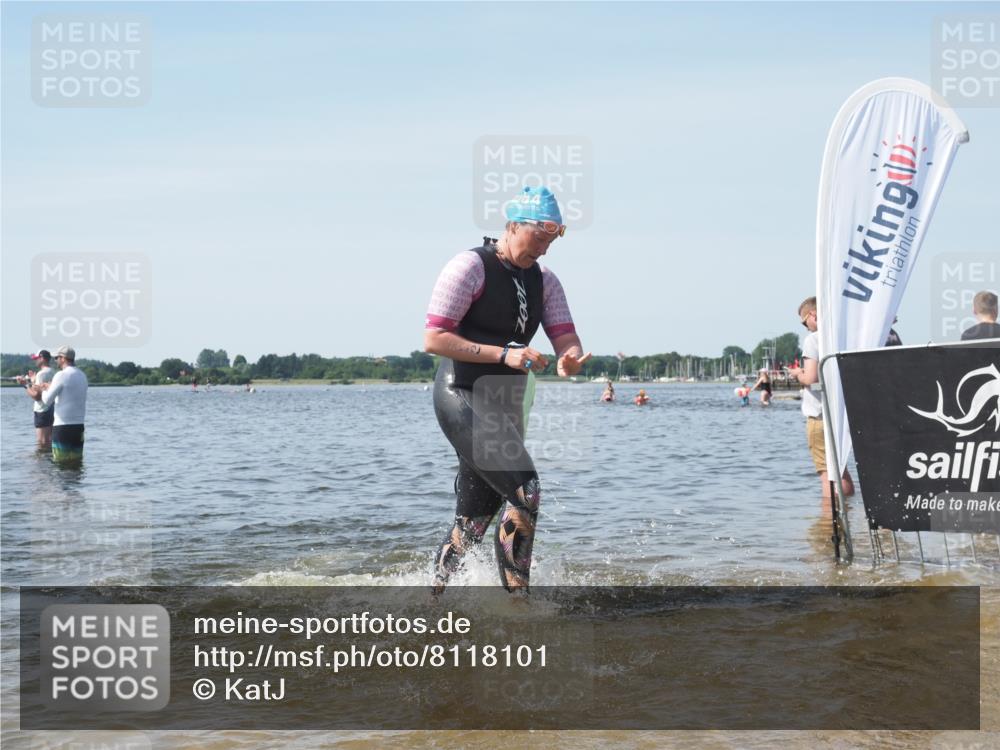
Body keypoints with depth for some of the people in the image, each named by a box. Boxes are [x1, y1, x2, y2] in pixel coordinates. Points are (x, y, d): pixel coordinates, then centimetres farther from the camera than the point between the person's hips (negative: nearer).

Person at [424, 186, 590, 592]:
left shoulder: (543, 281, 12)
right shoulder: (470, 266, -10)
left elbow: (566, 338, 4)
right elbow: (433, 339, -16)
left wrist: (570, 359, -21)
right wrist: (505, 355, -23)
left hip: (506, 404, 8)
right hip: (463, 398, -8)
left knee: (474, 520, 11)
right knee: (525, 492, -19)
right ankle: (515, 593, -11)